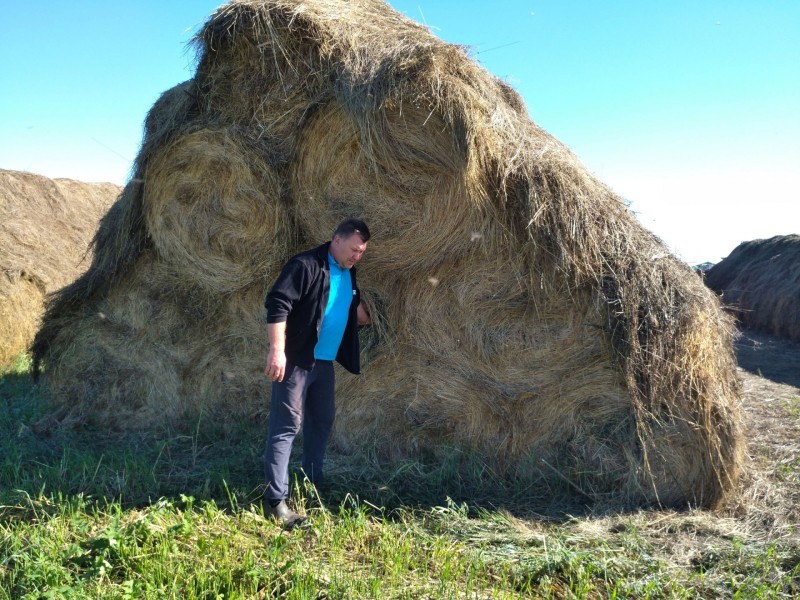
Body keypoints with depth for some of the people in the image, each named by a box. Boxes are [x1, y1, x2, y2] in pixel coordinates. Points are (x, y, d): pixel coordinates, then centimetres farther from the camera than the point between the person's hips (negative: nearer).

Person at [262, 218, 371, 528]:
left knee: (322, 421, 17)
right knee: (286, 425, -8)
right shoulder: (306, 265, -16)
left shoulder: (349, 274, 11)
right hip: (295, 360, -9)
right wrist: (277, 350, -27)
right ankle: (275, 500, -5)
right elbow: (277, 304, -22)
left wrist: (360, 313, 5)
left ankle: (312, 486, 33)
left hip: (324, 361, 9)